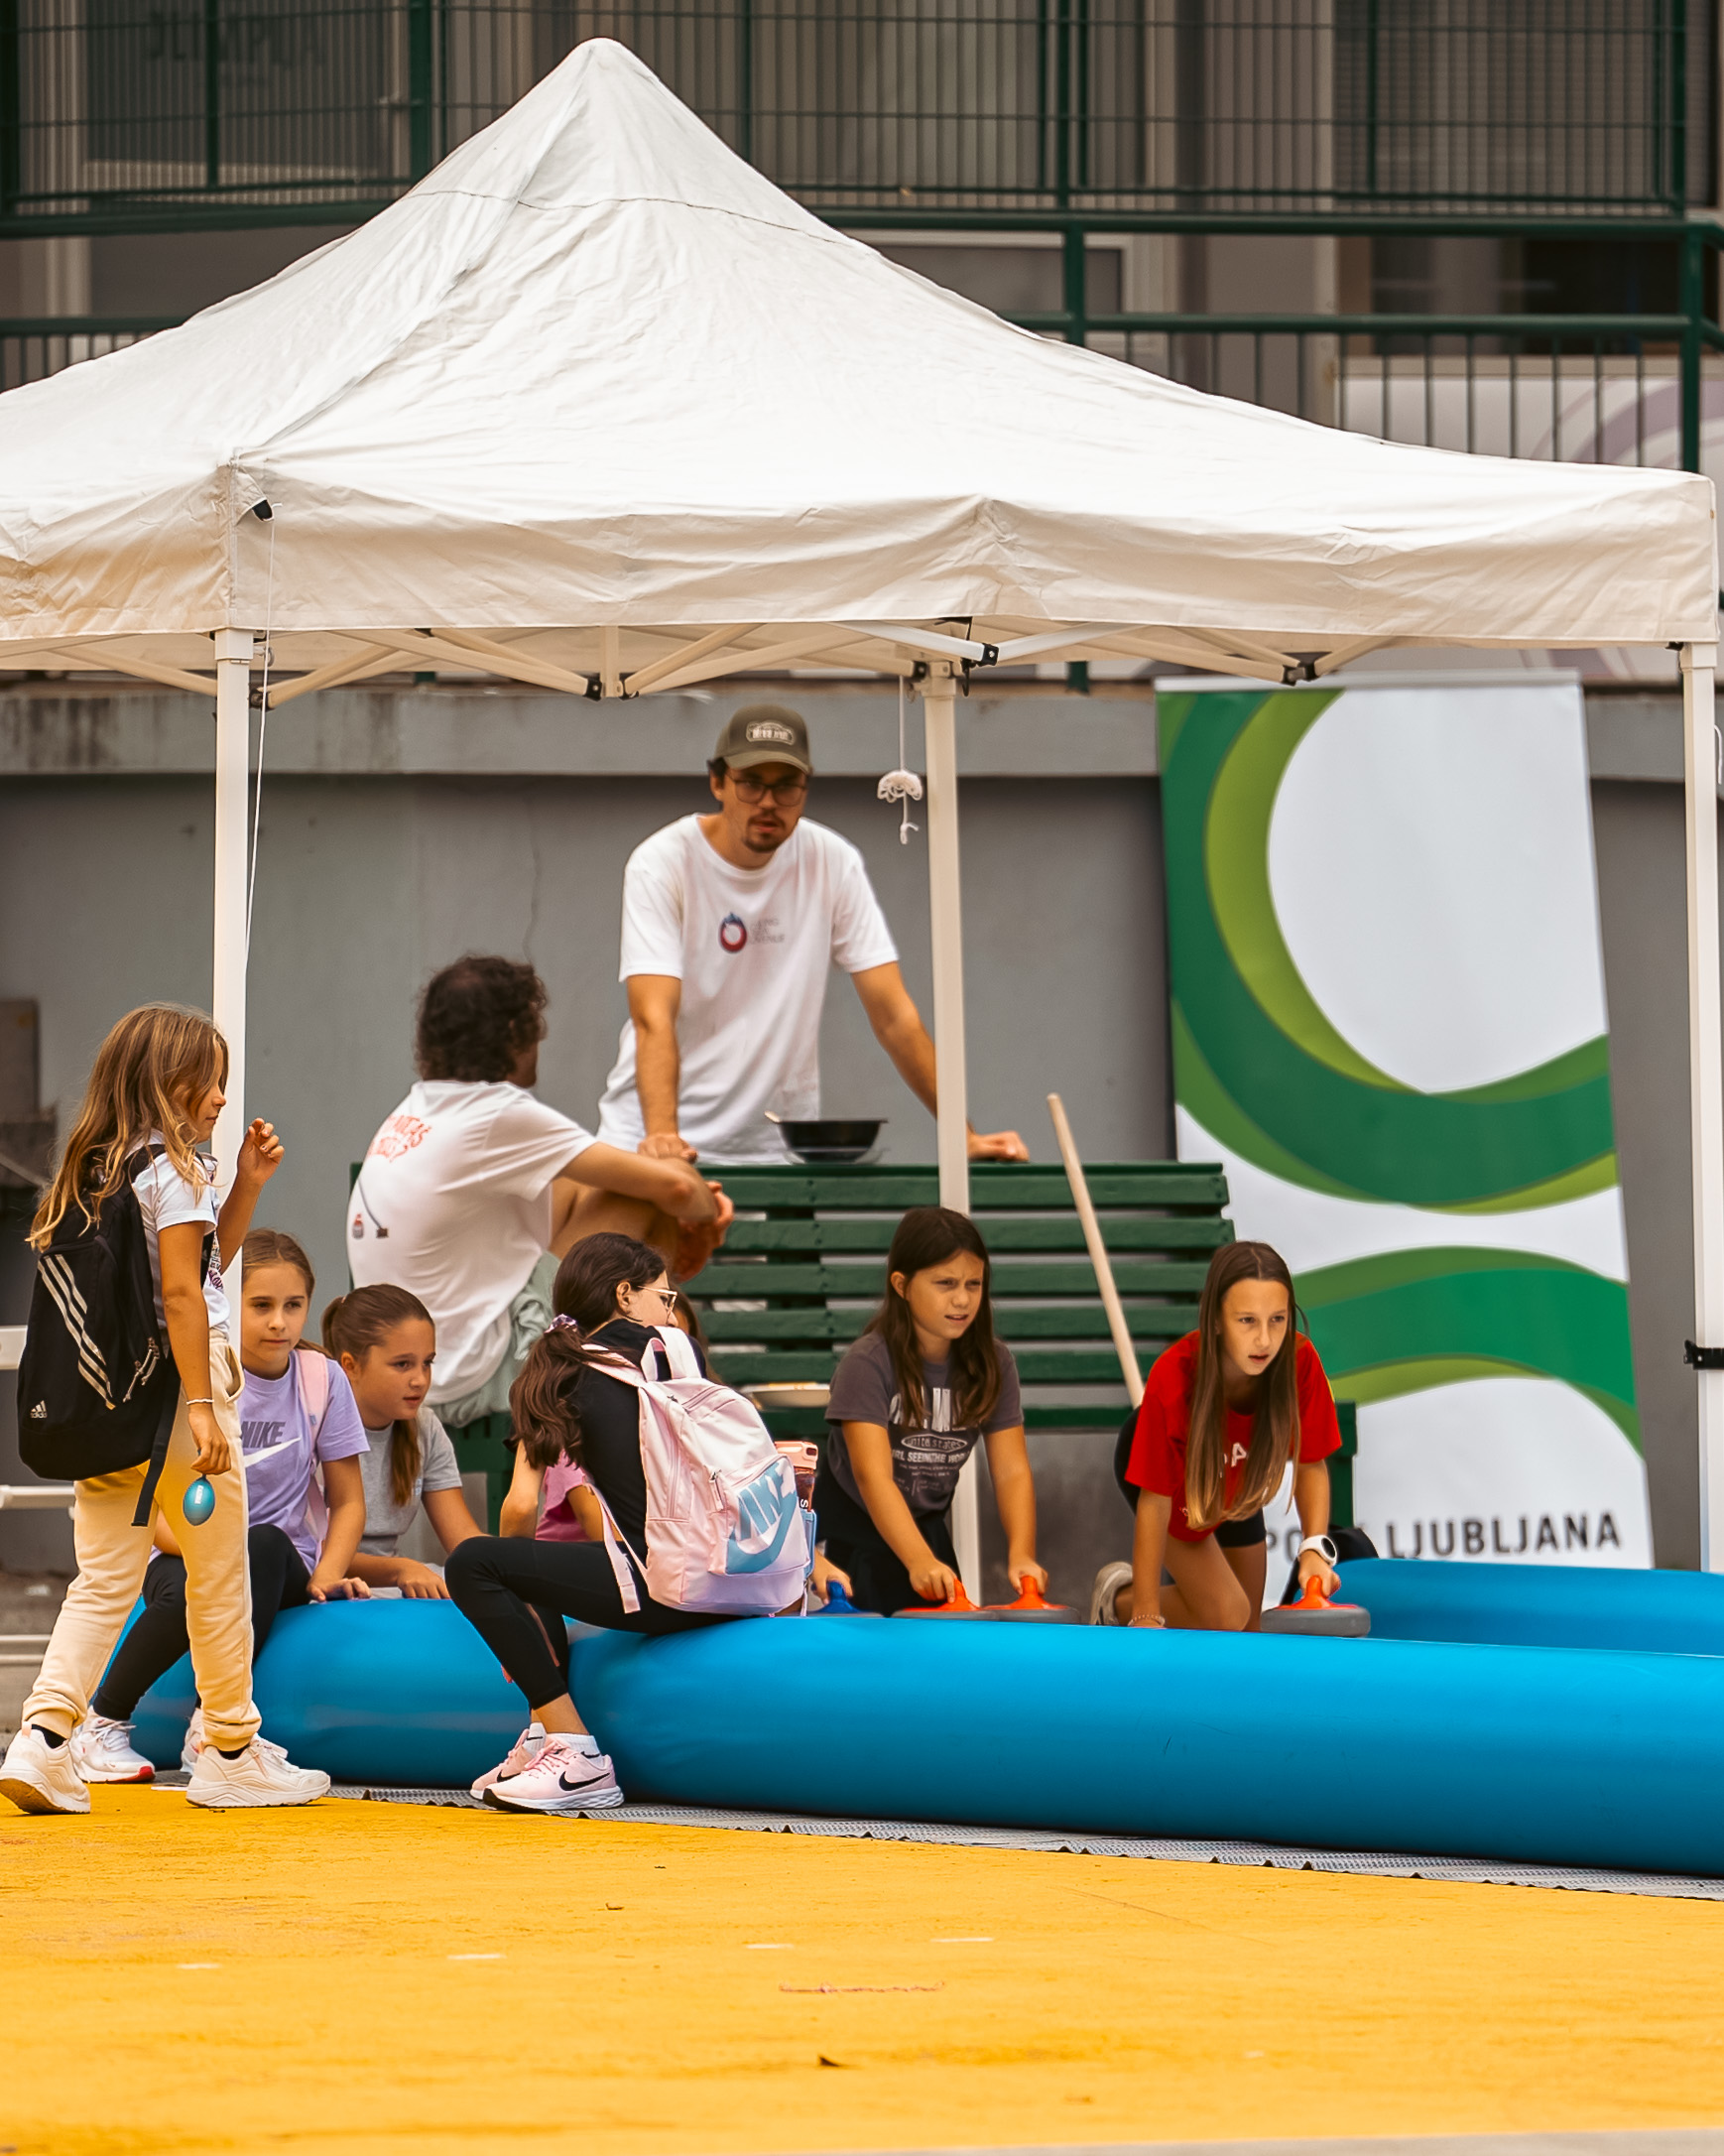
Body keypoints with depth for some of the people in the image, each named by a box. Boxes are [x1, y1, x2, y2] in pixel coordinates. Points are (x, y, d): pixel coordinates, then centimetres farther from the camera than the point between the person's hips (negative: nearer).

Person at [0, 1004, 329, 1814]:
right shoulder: (174, 1170, -11)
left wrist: (247, 1183, 19)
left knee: (102, 1581, 4)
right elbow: (183, 1293, -17)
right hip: (175, 1384, -7)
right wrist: (202, 1407, -19)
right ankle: (231, 1748, 15)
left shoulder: (92, 1171, 14)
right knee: (219, 1579, 6)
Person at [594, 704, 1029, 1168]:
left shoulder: (832, 864, 0)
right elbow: (653, 1016, -18)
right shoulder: (661, 863, -7)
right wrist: (662, 1136, -34)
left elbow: (893, 1015, 2)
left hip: (775, 1145, 2)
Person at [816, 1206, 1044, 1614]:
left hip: (928, 1531, 5)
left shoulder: (992, 1363, -6)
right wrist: (921, 1562, -47)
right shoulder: (869, 1364, -22)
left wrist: (1021, 1554, -30)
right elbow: (873, 1476, -32)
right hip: (853, 1540, -5)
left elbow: (1012, 1470, -11)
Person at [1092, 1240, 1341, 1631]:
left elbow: (1311, 1463, -18)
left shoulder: (1300, 1362, -33)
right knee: (1226, 1616, -19)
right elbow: (1155, 1500, -35)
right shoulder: (1174, 1379, -42)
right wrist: (1146, 1613, -33)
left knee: (1248, 1629, 13)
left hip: (1239, 1489, 5)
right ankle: (1119, 1596, 10)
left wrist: (1315, 1548, -34)